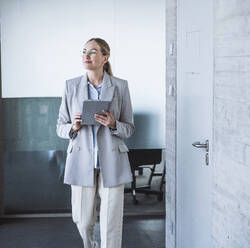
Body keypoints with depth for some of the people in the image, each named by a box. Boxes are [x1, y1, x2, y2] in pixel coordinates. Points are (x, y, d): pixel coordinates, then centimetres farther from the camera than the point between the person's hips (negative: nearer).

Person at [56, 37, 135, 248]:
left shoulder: (120, 86, 0)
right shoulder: (72, 86, 3)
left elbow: (130, 128, 4)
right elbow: (60, 127, 7)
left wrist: (113, 124, -17)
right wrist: (73, 127, -15)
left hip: (111, 163, -1)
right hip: (82, 162, 1)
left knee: (111, 223, -2)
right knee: (83, 221, 11)